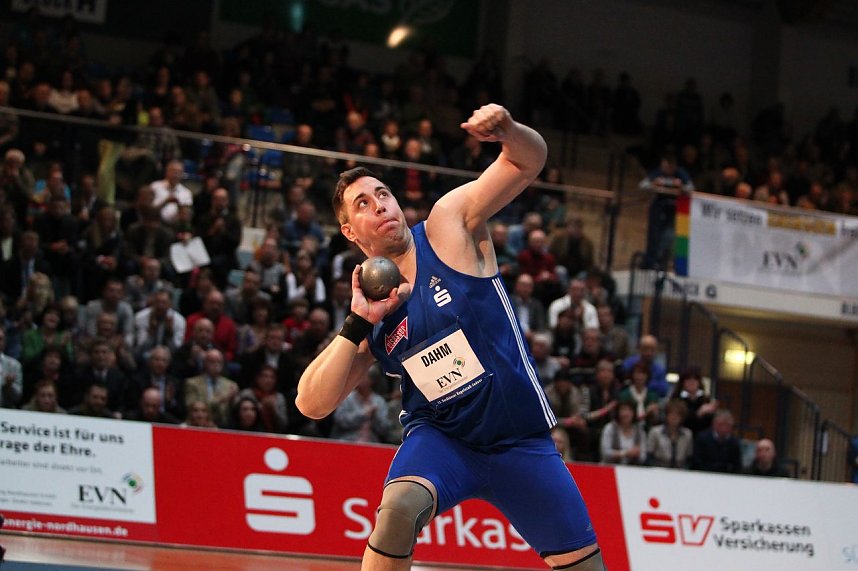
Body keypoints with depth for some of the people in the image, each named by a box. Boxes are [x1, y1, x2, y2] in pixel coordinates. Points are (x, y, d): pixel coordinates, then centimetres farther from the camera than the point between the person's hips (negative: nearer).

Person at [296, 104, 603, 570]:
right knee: (398, 509, -32)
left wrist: (507, 130, -35)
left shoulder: (449, 224, -6)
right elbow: (312, 405, -6)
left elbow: (529, 161, -12)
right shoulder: (370, 308, -1)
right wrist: (356, 325, -16)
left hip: (520, 440, 0)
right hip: (440, 437, 0)